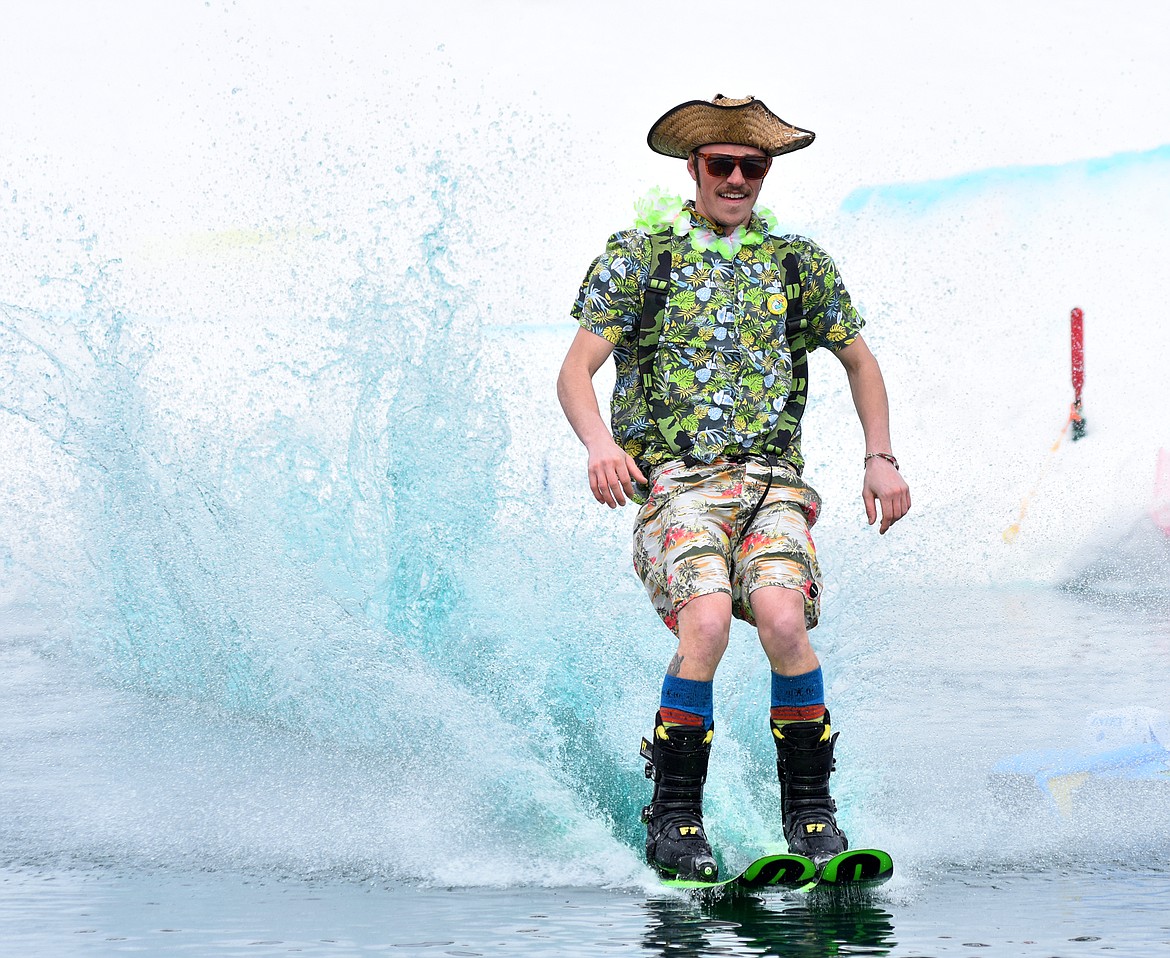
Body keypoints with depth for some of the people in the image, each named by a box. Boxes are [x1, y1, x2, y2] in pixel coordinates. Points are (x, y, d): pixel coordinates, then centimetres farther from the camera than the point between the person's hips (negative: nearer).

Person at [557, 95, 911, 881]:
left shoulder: (798, 262, 16)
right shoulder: (640, 255, 7)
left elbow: (859, 361, 27)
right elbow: (576, 372, 2)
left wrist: (881, 459, 14)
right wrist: (599, 443, -18)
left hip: (772, 481, 2)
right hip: (676, 478, -2)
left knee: (783, 619, -26)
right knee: (706, 622, -28)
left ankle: (809, 806, -6)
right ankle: (673, 815, -12)